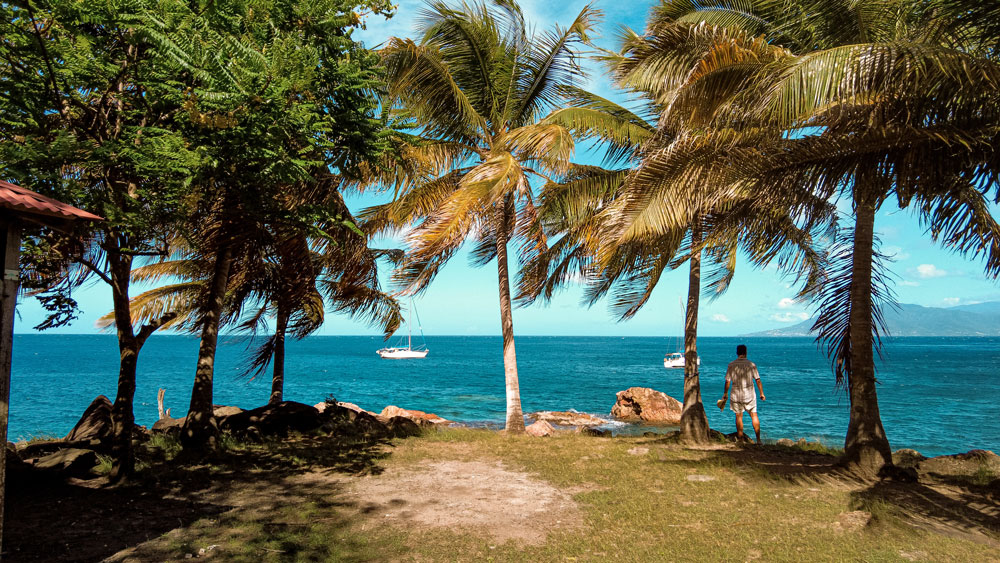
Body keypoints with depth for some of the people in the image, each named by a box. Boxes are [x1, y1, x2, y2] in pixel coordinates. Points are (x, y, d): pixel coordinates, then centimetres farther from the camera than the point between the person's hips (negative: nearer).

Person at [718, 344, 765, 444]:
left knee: (739, 416, 9)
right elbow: (758, 380, -3)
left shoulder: (731, 365, -4)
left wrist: (725, 393, 9)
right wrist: (761, 393, 6)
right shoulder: (751, 364, -6)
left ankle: (740, 439, 16)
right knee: (754, 416, 8)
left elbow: (727, 381, -2)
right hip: (749, 394, 0)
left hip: (736, 395, 0)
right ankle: (758, 439, 6)